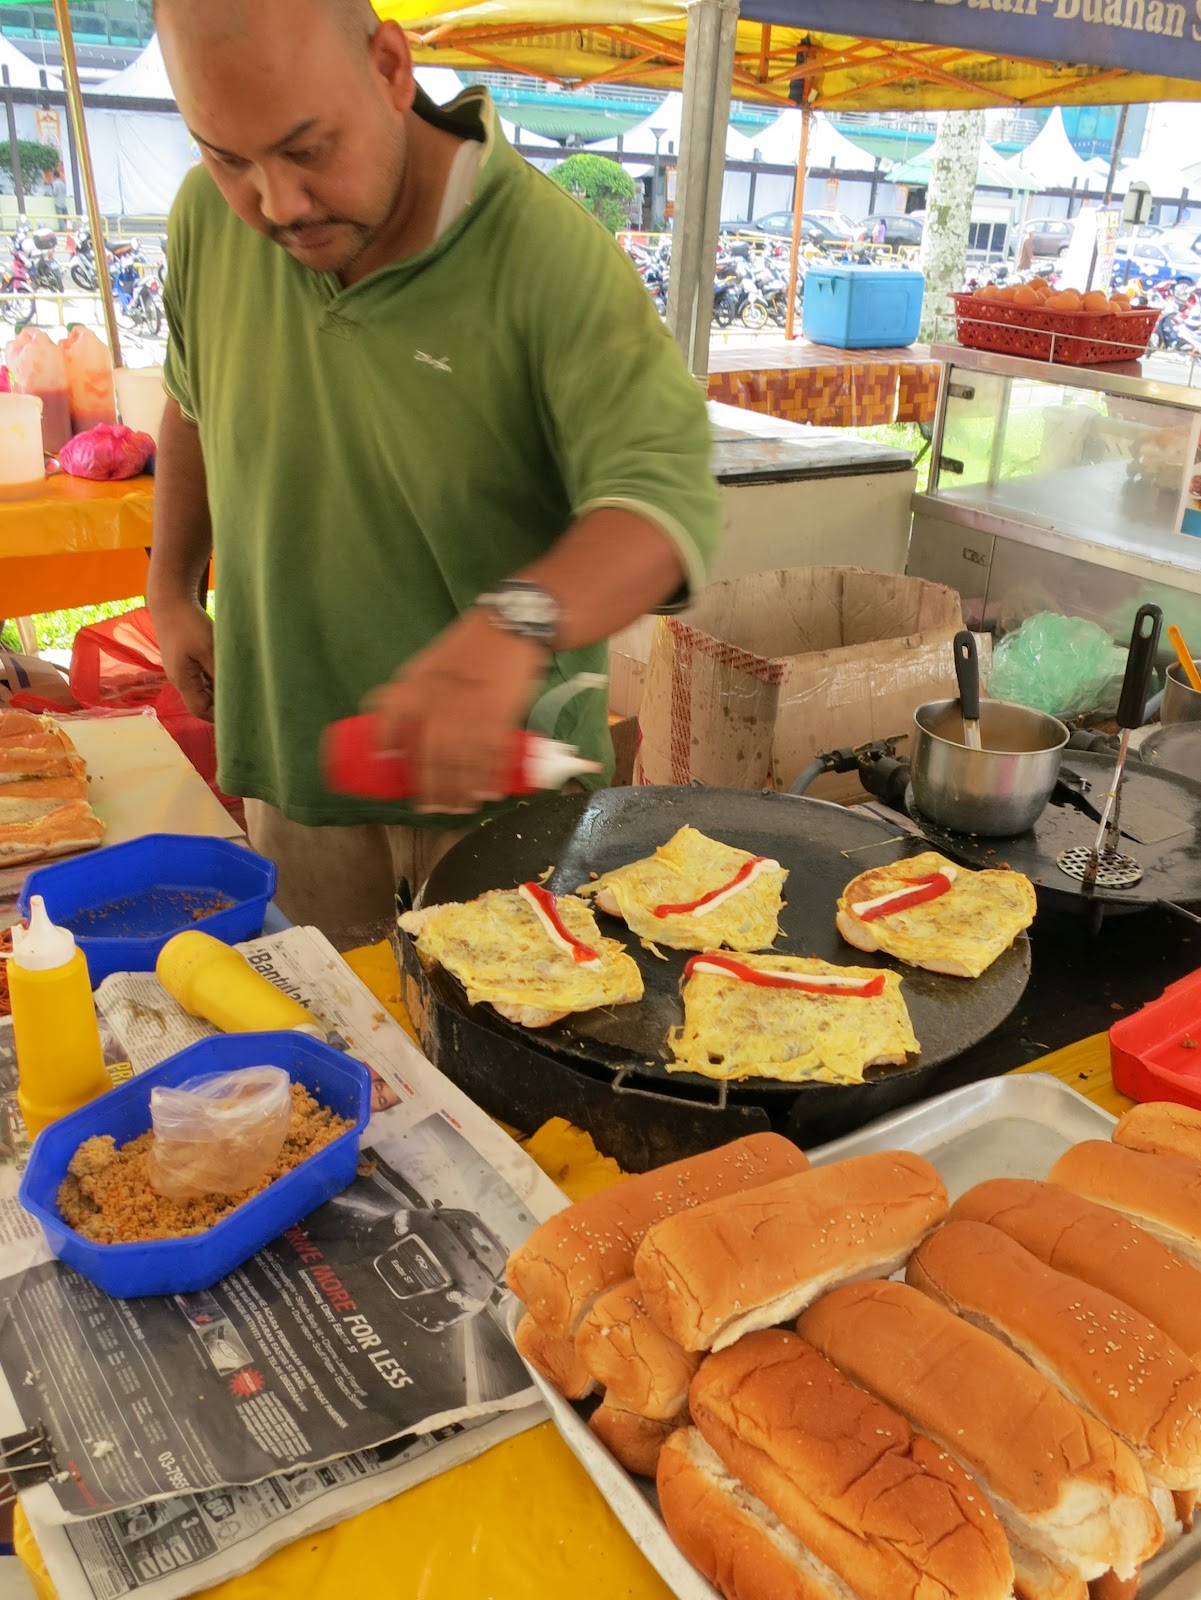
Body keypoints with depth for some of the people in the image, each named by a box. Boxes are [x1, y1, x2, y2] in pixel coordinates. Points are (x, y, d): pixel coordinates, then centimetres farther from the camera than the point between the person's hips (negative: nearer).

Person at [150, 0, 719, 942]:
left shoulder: (549, 251, -20)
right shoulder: (209, 218, -4)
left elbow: (667, 495, -30)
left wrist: (514, 625, -47)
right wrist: (171, 590, 13)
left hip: (503, 762, -3)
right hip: (294, 754, 4)